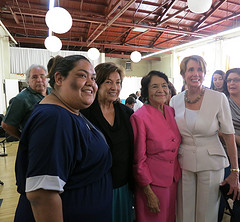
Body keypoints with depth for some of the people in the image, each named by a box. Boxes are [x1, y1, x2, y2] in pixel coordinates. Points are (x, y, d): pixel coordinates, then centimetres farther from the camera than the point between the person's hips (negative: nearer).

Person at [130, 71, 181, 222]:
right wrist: (148, 192, -12)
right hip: (153, 182, -6)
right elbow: (139, 159, -15)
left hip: (174, 179, 6)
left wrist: (177, 174, 9)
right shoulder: (139, 117, -18)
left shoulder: (172, 112, 1)